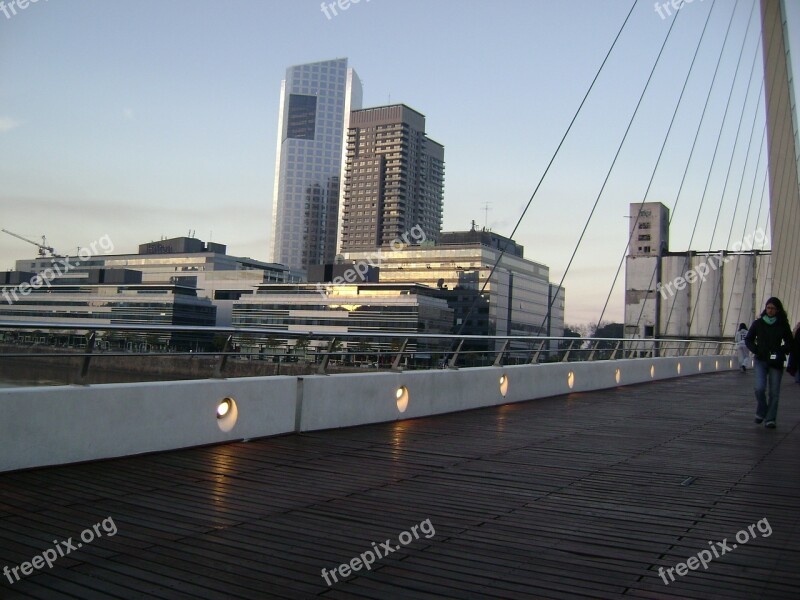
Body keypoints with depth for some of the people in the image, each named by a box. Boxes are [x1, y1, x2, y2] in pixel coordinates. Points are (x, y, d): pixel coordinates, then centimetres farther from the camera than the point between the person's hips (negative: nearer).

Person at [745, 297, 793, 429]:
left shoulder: (783, 325, 3)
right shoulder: (758, 323, 3)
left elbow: (790, 343, 10)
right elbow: (748, 340, 10)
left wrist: (780, 351, -7)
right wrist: (756, 351, -5)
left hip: (776, 362, 0)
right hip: (761, 361, 0)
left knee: (774, 392, 1)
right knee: (760, 388, -14)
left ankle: (770, 419, 10)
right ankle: (761, 412, 10)